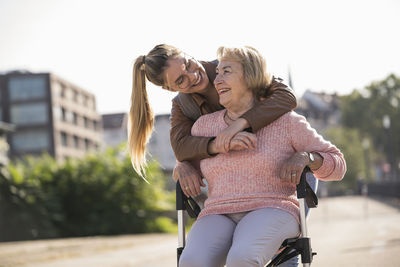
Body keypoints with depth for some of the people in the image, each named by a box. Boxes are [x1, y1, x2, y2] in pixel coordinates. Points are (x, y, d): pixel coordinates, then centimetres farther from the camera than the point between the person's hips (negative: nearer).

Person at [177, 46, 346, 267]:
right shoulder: (204, 126, 17)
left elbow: (336, 165, 11)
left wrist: (305, 157, -9)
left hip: (271, 212, -3)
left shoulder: (285, 121, 8)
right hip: (218, 217, 3)